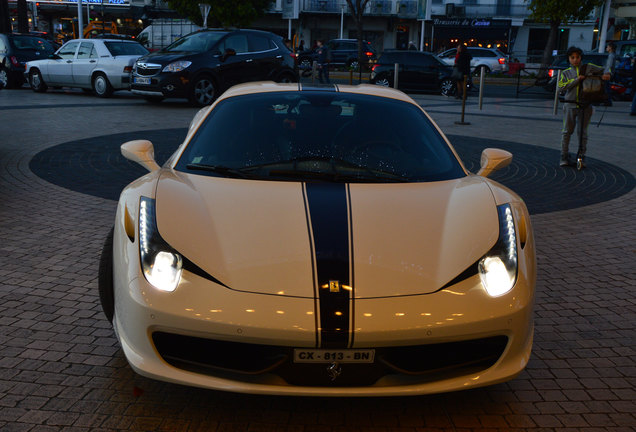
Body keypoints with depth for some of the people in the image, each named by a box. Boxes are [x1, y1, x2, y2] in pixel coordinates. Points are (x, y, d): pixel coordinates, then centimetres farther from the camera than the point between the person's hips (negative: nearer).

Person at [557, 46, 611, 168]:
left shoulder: (589, 68, 8)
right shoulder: (566, 73, 8)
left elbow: (603, 70, 16)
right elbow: (562, 86, -8)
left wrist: (606, 74, -7)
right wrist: (577, 80, -14)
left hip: (585, 106, 0)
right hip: (570, 105, 0)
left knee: (582, 132, 3)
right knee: (567, 131, 3)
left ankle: (581, 157, 12)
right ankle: (564, 157, 11)